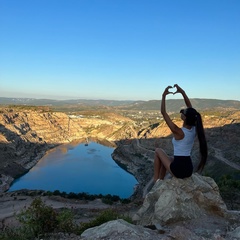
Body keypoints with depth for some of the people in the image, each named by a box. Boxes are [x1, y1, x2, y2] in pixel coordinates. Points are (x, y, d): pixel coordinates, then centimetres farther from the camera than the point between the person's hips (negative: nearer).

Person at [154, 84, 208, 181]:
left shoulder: (178, 132, -21)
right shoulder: (194, 129, -3)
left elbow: (163, 112, -17)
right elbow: (190, 108, 7)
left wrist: (164, 95, -13)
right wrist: (183, 92, 3)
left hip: (178, 170, -6)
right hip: (189, 170, 7)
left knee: (158, 151, 19)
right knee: (167, 158, 34)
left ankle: (156, 179, 22)